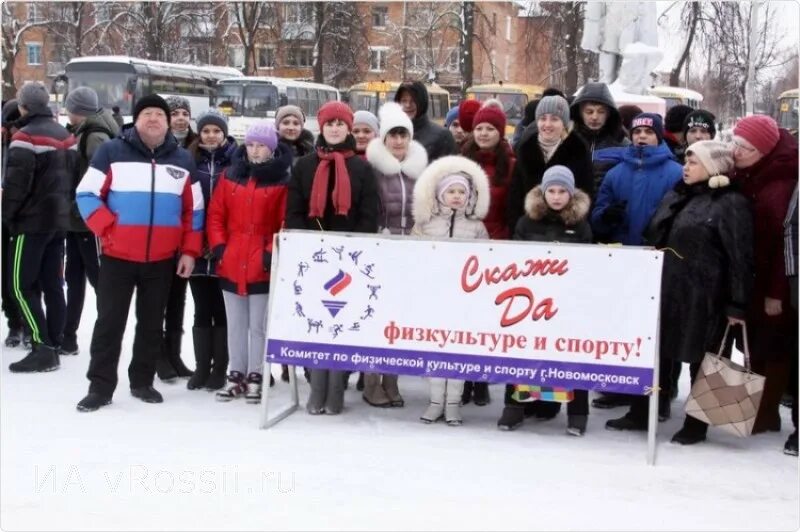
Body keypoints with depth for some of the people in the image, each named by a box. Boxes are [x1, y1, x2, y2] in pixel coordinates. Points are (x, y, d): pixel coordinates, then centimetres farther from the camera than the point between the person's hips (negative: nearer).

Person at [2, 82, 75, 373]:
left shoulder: (25, 136, -13)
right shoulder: (65, 136, 13)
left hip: (32, 221, -8)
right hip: (58, 220, 8)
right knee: (52, 284, 11)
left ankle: (42, 349, -9)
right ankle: (53, 346, 14)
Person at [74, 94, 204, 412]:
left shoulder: (183, 160, 8)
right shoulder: (112, 152, -2)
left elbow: (194, 210, 10)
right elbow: (87, 195, -4)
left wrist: (190, 251, 3)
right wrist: (108, 229, -14)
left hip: (163, 260, 3)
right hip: (117, 255, -3)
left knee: (152, 322, 10)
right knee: (110, 321, 0)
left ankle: (142, 381, 22)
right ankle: (100, 386, 7)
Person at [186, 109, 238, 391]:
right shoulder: (190, 161, 6)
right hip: (196, 249, 2)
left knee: (221, 311, 4)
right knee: (202, 311, 9)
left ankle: (220, 369, 12)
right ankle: (201, 367, 16)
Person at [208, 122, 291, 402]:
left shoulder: (282, 181, -3)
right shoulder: (230, 176, 8)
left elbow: (287, 223, -6)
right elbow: (215, 215, 8)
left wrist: (274, 252, -14)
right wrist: (218, 246, -3)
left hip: (263, 267, -4)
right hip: (231, 264, 4)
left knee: (259, 325, 4)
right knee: (235, 325, 12)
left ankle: (256, 378, 14)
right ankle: (237, 376, 22)